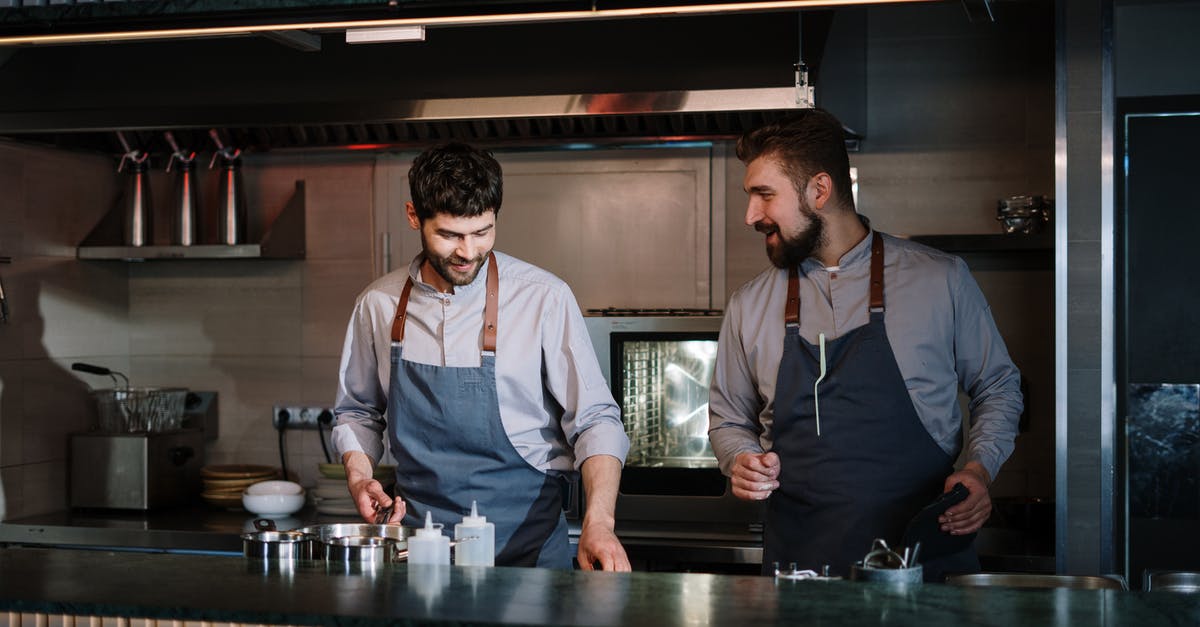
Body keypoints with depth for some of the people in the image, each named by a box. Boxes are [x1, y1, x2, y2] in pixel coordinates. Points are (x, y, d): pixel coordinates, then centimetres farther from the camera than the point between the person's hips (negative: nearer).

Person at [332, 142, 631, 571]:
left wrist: (598, 522, -20)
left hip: (525, 543, -2)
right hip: (417, 533, 2)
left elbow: (595, 421, -6)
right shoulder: (379, 304, 3)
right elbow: (356, 412, 18)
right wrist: (359, 477, -1)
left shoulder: (544, 298, -7)